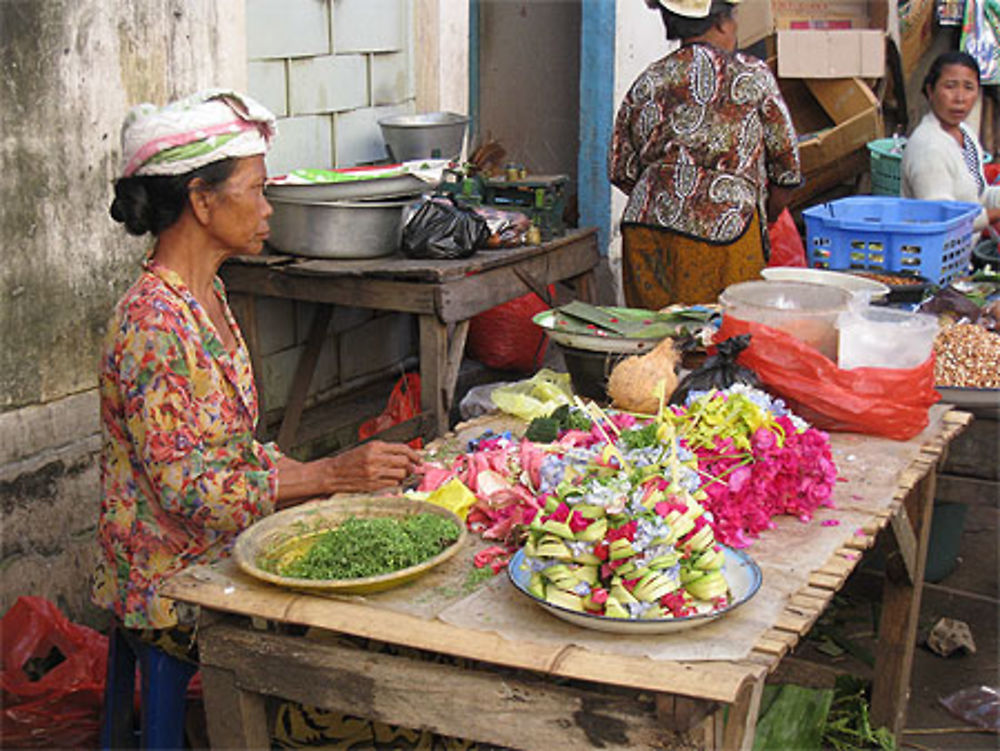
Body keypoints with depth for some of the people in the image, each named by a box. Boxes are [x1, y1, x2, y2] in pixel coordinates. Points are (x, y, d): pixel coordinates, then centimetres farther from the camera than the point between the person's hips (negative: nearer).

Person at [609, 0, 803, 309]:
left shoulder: (648, 81, 10)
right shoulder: (752, 75, 3)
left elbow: (621, 171, 13)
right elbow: (787, 167, 8)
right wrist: (765, 218, 24)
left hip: (645, 228, 4)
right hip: (723, 227, -3)